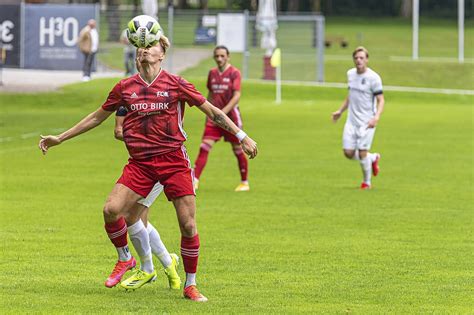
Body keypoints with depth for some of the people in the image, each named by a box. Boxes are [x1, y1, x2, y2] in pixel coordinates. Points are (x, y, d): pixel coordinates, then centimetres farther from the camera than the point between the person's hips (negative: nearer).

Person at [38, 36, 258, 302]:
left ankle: (190, 285, 11)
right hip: (140, 162, 2)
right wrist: (60, 139, 21)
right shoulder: (125, 88, 7)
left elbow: (212, 111, 6)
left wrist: (242, 136, 2)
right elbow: (97, 117, 19)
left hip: (173, 159, -2)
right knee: (112, 210, -16)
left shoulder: (176, 84, 0)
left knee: (188, 224, -8)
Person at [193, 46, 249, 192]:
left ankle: (244, 183, 19)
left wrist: (223, 112, -23)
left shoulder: (234, 73, -7)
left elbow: (237, 96, -14)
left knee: (238, 150, 5)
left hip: (230, 115, -4)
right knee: (204, 147, -8)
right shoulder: (212, 73, 9)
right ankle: (195, 181, -11)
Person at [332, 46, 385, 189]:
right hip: (352, 120, 6)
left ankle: (367, 182, 15)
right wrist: (340, 111, 19)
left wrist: (376, 117, -25)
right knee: (348, 152, 0)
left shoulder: (373, 77, -12)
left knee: (362, 152, -8)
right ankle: (373, 158, 28)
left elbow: (381, 100, -11)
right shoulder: (350, 74, 8)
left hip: (367, 122, -6)